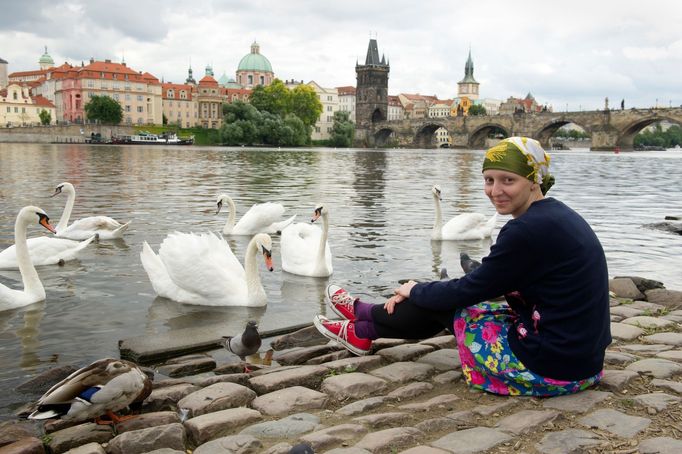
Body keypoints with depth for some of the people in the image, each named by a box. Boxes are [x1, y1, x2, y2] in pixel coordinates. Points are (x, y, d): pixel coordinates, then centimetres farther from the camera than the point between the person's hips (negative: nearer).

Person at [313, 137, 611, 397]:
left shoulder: (528, 230, -22)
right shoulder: (554, 215, 8)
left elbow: (469, 290, -12)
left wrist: (414, 291, 7)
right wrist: (421, 291, 14)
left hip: (550, 367, -8)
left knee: (446, 303, 7)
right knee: (447, 296, 18)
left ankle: (363, 324, 32)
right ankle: (370, 321, 39)